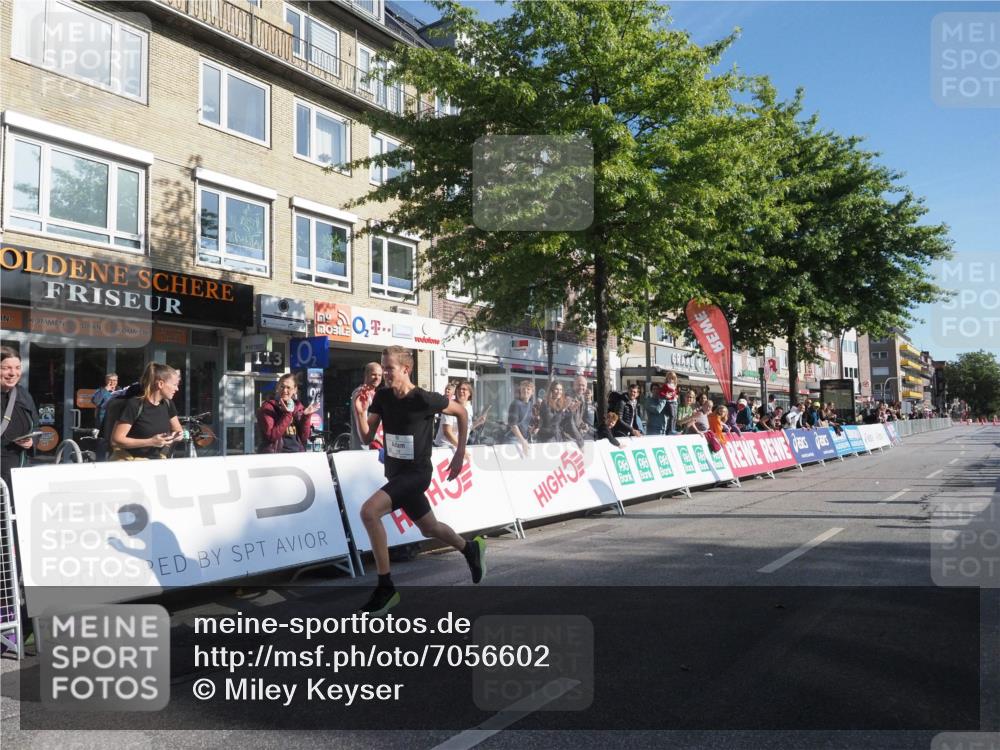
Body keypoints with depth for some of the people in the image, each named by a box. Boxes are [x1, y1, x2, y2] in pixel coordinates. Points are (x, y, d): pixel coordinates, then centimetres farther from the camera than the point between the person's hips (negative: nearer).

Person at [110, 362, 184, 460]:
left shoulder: (168, 404, 3)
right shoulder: (134, 405, -14)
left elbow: (178, 430, 17)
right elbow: (116, 440, -16)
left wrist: (178, 435, -6)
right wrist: (150, 442, -23)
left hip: (157, 460, 4)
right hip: (131, 460, -4)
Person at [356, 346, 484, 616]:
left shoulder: (424, 399, -19)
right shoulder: (382, 397, -3)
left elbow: (461, 412, -3)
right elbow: (367, 437, 1)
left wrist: (460, 453, -1)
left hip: (416, 473, -7)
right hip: (395, 472, 7)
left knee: (368, 511, -26)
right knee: (429, 528, 23)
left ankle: (386, 588, -15)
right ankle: (471, 549, 51)